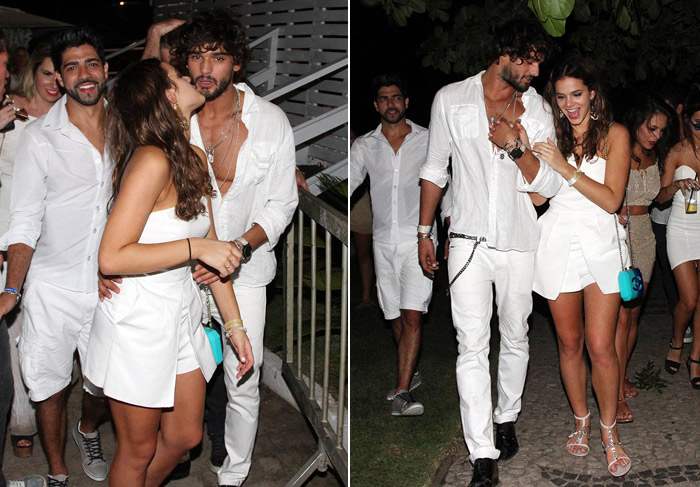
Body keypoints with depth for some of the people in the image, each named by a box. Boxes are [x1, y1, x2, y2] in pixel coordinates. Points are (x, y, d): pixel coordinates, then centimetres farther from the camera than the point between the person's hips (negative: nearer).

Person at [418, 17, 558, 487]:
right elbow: (435, 169, 8)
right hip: (468, 239, -2)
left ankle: (506, 418, 36)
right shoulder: (451, 99, 1)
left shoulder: (538, 109, 4)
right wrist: (424, 231, 8)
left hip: (520, 241, 2)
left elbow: (548, 185, 0)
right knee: (472, 346, -7)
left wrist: (517, 145, -16)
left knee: (515, 338, 13)